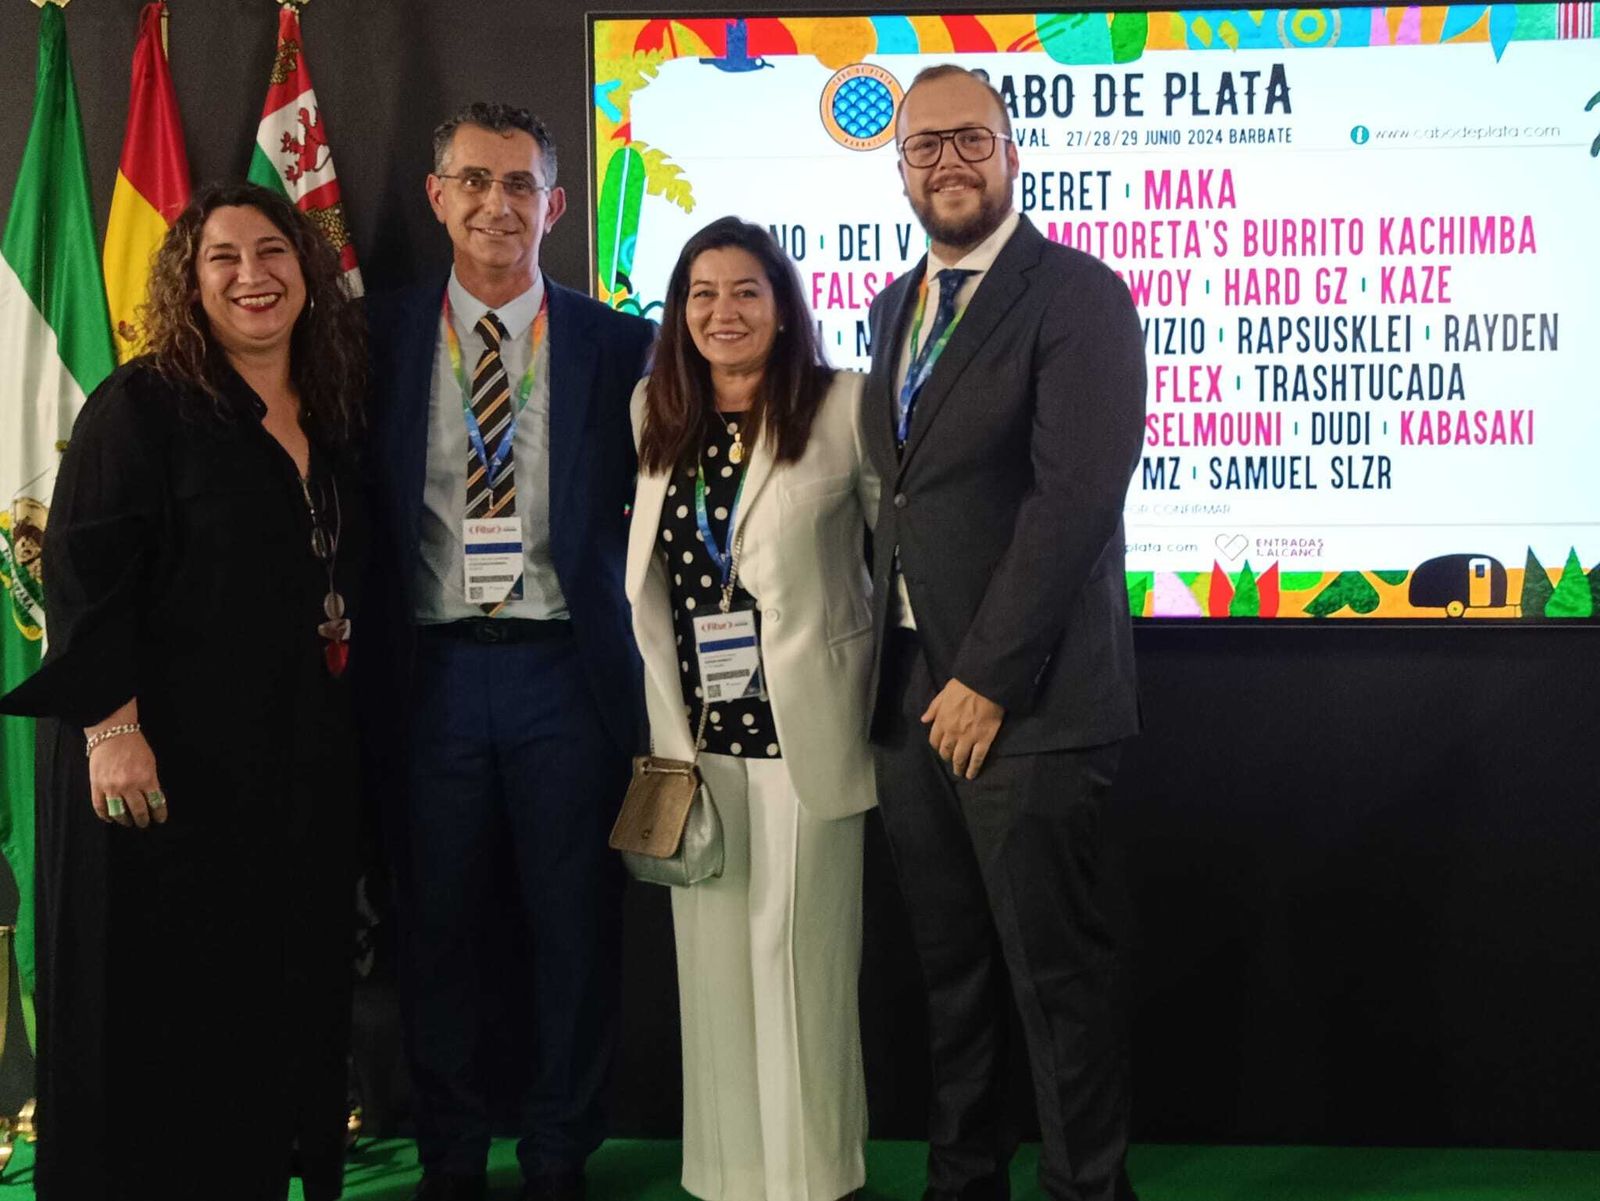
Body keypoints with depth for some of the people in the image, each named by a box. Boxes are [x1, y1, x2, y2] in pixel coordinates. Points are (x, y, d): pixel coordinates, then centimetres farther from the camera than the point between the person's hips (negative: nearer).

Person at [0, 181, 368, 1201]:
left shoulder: (333, 417, 11)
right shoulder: (142, 405, -7)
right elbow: (83, 572, -13)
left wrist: (341, 722, 12)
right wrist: (111, 726, -21)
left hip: (300, 766, 6)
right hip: (169, 762, -6)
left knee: (284, 993, 12)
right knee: (154, 1008, 4)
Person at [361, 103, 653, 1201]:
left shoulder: (620, 345, 4)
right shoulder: (380, 338, 6)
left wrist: (637, 654, -4)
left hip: (565, 669, 0)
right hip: (430, 671, 1)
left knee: (575, 934, 7)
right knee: (439, 931, 10)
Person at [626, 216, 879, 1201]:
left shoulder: (843, 406, -6)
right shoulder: (654, 414, 10)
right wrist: (663, 712, 15)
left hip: (804, 730, -4)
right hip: (695, 731, 5)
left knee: (799, 955, 3)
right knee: (711, 954, 11)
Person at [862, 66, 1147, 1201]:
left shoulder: (1080, 296, -9)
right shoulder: (897, 306, 15)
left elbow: (1074, 498, -17)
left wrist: (987, 680, -19)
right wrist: (890, 666, 8)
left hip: (1024, 704, -7)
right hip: (909, 696, 7)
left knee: (1058, 976, 3)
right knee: (953, 969, 17)